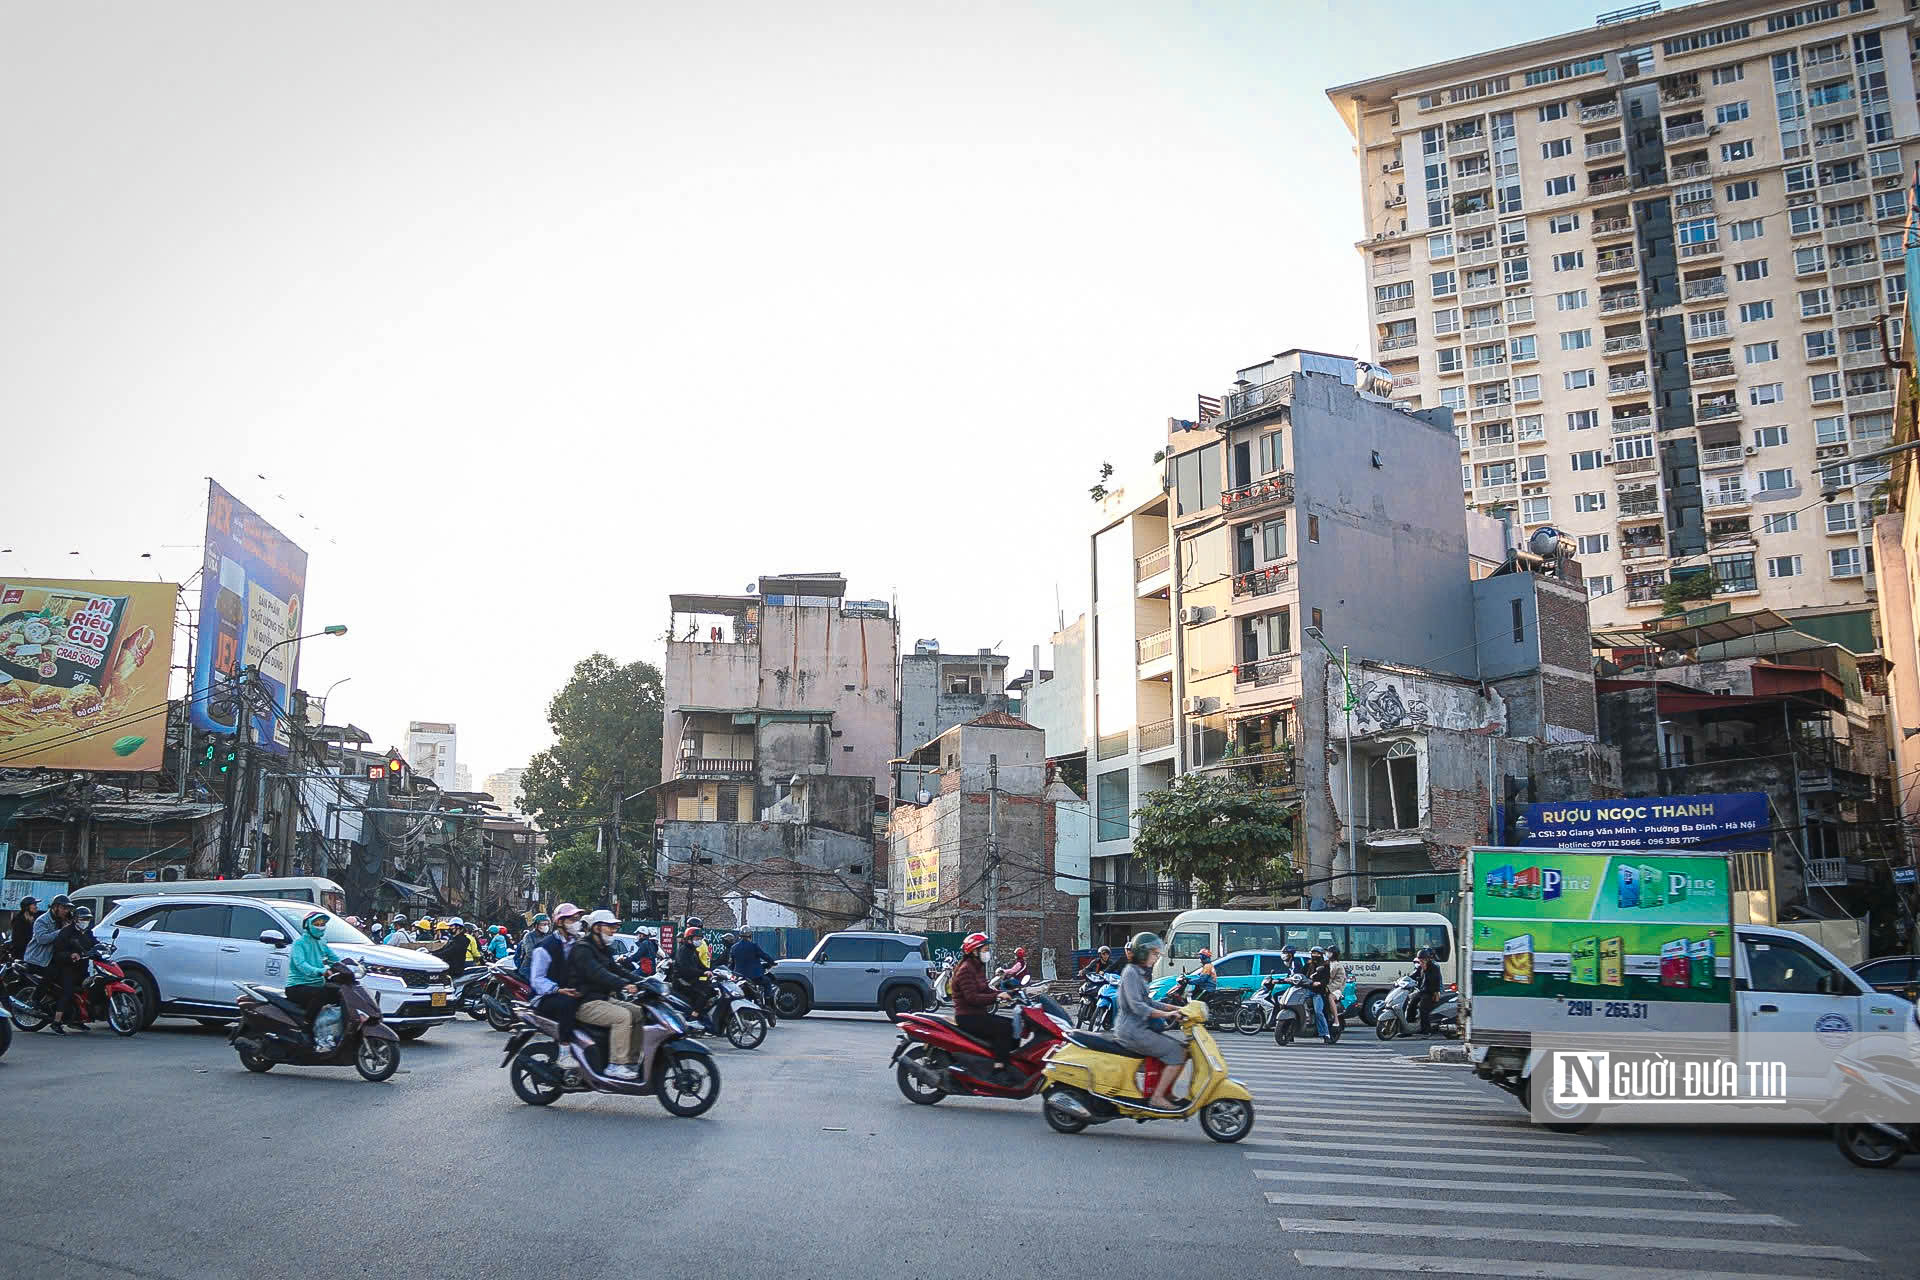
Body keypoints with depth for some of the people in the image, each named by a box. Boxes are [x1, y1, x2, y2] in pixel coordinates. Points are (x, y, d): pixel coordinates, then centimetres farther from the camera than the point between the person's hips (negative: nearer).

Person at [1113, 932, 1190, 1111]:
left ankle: (1167, 1092, 9)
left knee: (1182, 1048, 6)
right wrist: (1166, 1014, -25)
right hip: (1132, 1031, -10)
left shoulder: (1139, 973, 18)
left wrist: (1176, 1008, 12)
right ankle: (1157, 1098, -14)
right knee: (1177, 1052, -15)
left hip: (1140, 1028, 10)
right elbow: (1137, 1006, -22)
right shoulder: (1130, 972, -13)